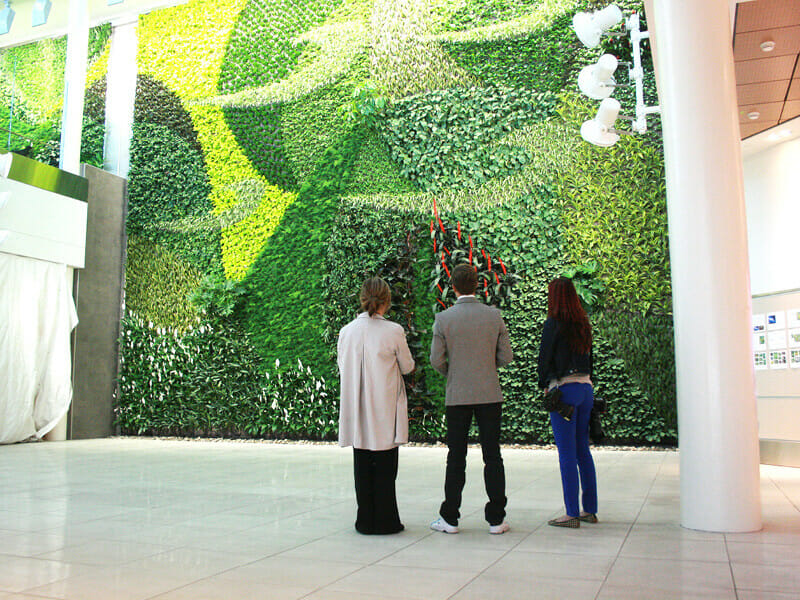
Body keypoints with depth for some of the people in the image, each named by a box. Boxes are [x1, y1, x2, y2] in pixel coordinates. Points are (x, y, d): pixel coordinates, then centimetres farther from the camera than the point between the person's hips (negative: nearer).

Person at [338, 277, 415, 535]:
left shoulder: (346, 331, -2)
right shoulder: (393, 331, -12)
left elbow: (342, 368, 8)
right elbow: (407, 366, 0)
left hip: (357, 410, 3)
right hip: (385, 408, -3)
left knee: (362, 465, 12)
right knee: (385, 467, 6)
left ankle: (366, 520, 19)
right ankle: (385, 520, 13)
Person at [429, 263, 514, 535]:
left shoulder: (443, 319, -6)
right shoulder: (494, 315, -2)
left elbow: (436, 360, -6)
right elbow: (506, 356, 0)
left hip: (457, 396, -1)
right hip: (490, 395, 1)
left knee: (456, 458, 8)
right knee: (492, 456, 7)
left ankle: (450, 518, 14)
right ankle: (496, 519, 12)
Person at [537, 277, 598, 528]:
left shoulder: (554, 324, -10)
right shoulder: (584, 324, 9)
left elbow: (544, 358, -7)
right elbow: (589, 356, 14)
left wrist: (544, 384, 7)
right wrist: (585, 381, 17)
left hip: (564, 388, -7)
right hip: (586, 388, 7)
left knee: (567, 453, -2)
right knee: (583, 449, 14)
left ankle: (572, 513, 3)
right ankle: (590, 509, 20)